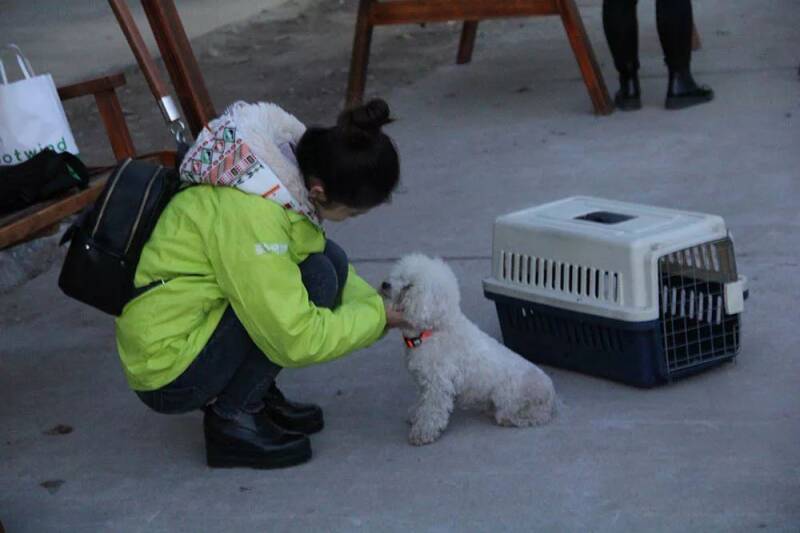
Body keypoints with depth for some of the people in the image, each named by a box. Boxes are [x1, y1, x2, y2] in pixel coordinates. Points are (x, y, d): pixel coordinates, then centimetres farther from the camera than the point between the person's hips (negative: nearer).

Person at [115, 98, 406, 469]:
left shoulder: (291, 170, -2)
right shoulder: (249, 214, -29)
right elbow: (296, 340, -27)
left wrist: (379, 304, 3)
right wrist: (377, 317, -13)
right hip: (168, 370, -9)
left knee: (329, 260, 1)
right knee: (316, 278, -18)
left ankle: (256, 395, 9)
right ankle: (232, 418, -8)